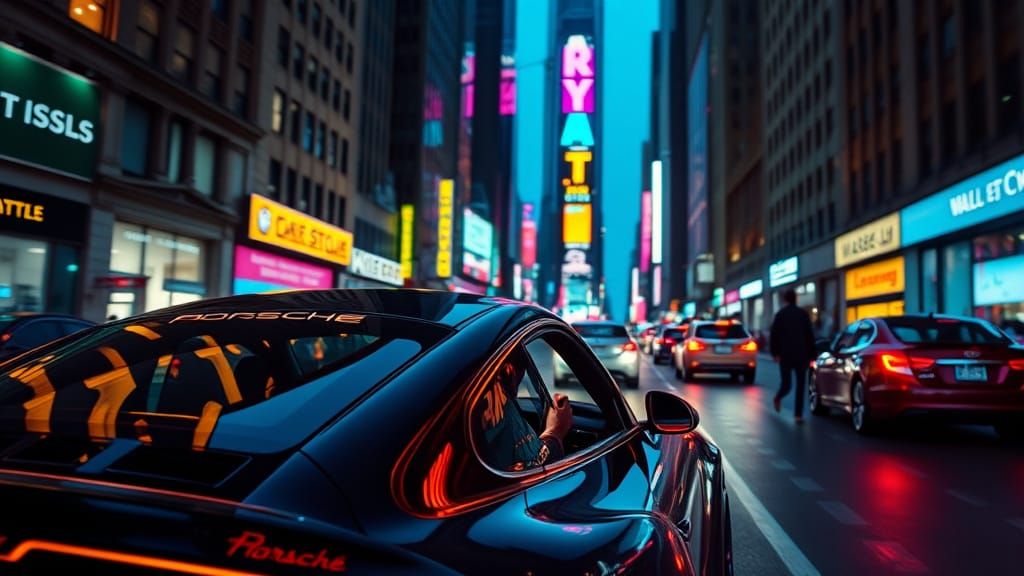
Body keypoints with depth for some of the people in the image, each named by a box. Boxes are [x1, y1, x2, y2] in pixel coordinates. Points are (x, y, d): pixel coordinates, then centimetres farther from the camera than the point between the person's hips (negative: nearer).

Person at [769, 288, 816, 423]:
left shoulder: (780, 314, 3)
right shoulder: (804, 314, 3)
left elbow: (774, 335, -2)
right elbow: (810, 336, 3)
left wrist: (775, 353, 1)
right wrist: (811, 355, 7)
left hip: (785, 355, 0)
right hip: (801, 355, 0)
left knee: (786, 383, 13)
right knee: (800, 386, 2)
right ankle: (798, 414, -1)